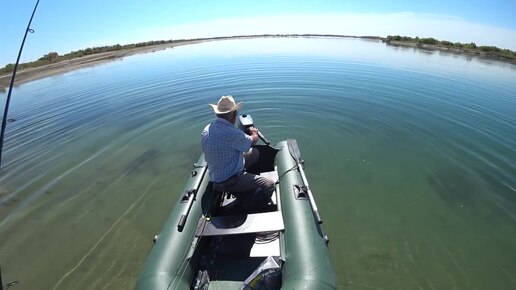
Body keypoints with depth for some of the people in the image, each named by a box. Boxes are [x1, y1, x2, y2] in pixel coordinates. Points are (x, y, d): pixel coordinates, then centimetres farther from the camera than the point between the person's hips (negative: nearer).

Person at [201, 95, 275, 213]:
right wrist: (255, 133, 14)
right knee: (269, 185, -10)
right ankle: (246, 211, 5)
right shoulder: (233, 133, -30)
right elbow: (252, 141, -10)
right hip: (229, 181, -9)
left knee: (254, 153, 16)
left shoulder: (206, 130, -4)